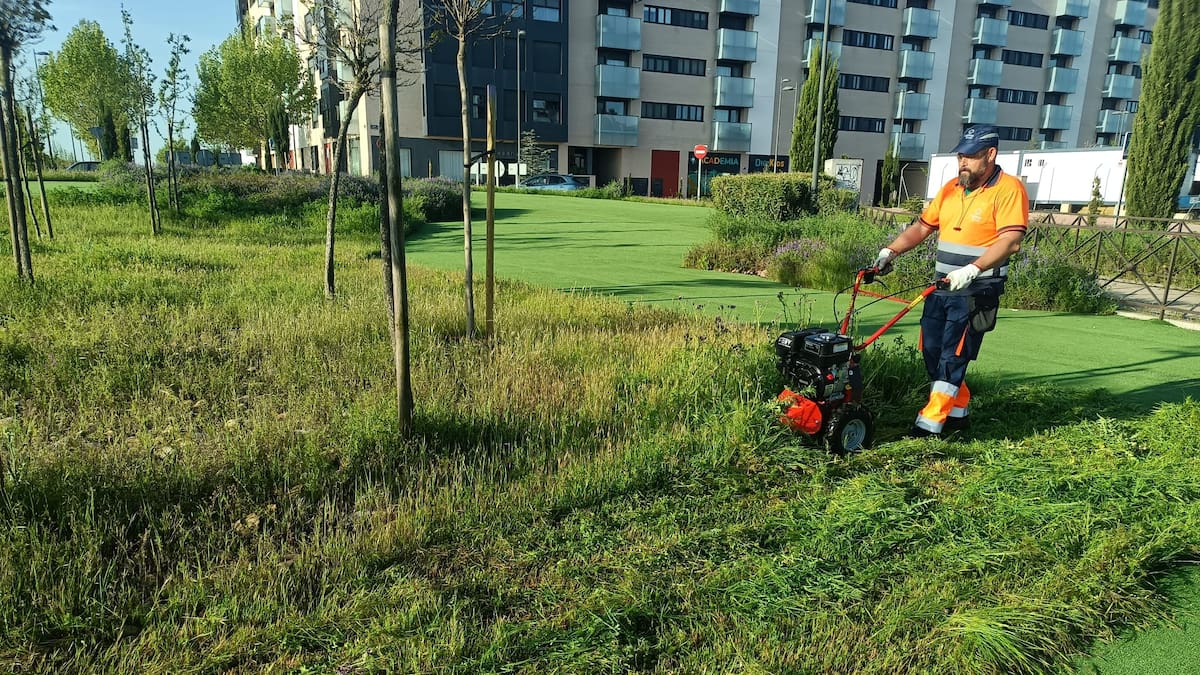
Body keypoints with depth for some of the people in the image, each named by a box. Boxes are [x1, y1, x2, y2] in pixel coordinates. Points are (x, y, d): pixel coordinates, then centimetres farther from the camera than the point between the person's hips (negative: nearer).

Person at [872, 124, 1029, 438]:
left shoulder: (1008, 189, -10)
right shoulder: (950, 188, 11)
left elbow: (1011, 241, -20)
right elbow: (922, 226, 14)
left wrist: (971, 270, -31)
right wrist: (890, 251, -1)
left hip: (976, 294, -7)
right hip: (942, 289, 7)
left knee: (952, 357, -6)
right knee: (932, 352, 9)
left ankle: (931, 422, 0)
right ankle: (959, 411, 25)